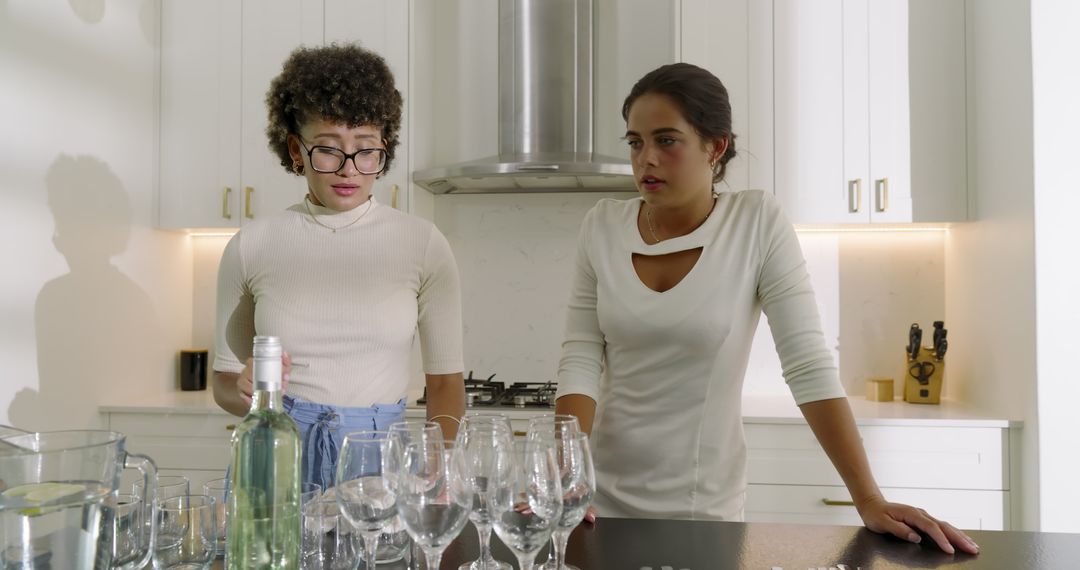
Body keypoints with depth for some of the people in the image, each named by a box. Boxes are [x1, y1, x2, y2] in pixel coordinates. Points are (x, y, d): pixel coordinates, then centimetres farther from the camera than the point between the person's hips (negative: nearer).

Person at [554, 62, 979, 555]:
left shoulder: (758, 222, -10)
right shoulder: (601, 227, -4)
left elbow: (809, 364, -13)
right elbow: (580, 360, -7)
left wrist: (869, 500, -18)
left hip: (704, 506, -2)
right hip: (603, 494, 2)